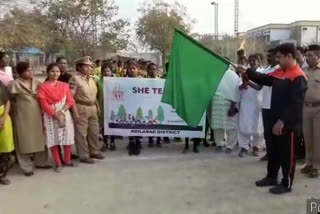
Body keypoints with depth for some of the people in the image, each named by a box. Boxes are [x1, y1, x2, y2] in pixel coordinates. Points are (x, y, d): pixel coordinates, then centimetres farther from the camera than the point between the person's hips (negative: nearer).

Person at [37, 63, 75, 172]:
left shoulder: (64, 85, 7)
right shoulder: (43, 86, -3)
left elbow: (70, 101, 2)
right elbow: (44, 104, -9)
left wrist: (61, 112, -14)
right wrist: (56, 116, -14)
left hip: (65, 114, 3)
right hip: (50, 116, -3)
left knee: (68, 138, 5)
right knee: (53, 139, 2)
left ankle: (67, 160, 20)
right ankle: (58, 163, 13)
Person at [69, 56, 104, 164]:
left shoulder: (92, 78, 11)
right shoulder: (75, 79, -11)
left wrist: (97, 106, 13)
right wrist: (75, 111, -18)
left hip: (93, 108, 7)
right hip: (81, 108, -7)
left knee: (94, 131, 16)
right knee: (81, 133, 3)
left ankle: (94, 151, 32)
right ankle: (84, 155, 14)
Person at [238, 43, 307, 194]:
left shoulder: (298, 77, -18)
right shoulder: (279, 72, 8)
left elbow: (296, 104, -23)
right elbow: (265, 79, 17)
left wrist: (283, 121, -24)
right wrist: (247, 72, 5)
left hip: (289, 124, -9)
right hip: (276, 121, 9)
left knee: (287, 154, 4)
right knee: (273, 150, 19)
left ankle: (287, 184, 19)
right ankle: (271, 177, 34)